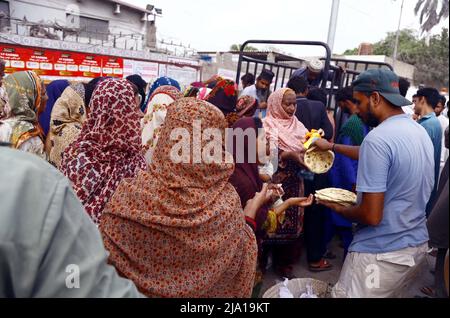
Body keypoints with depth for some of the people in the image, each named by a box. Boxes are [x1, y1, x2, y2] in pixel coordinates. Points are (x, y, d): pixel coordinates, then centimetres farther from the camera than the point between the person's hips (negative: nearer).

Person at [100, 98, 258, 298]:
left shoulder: (131, 193, -27)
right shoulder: (227, 200, -24)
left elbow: (105, 264, -14)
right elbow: (241, 266, -9)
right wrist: (253, 209, 1)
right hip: (211, 293, 1)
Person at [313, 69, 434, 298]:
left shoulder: (378, 137, -23)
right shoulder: (419, 131, 6)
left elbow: (371, 216, -24)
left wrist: (339, 210, -5)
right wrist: (332, 147, 31)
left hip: (382, 254, -9)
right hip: (417, 245, 9)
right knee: (391, 295, 23)